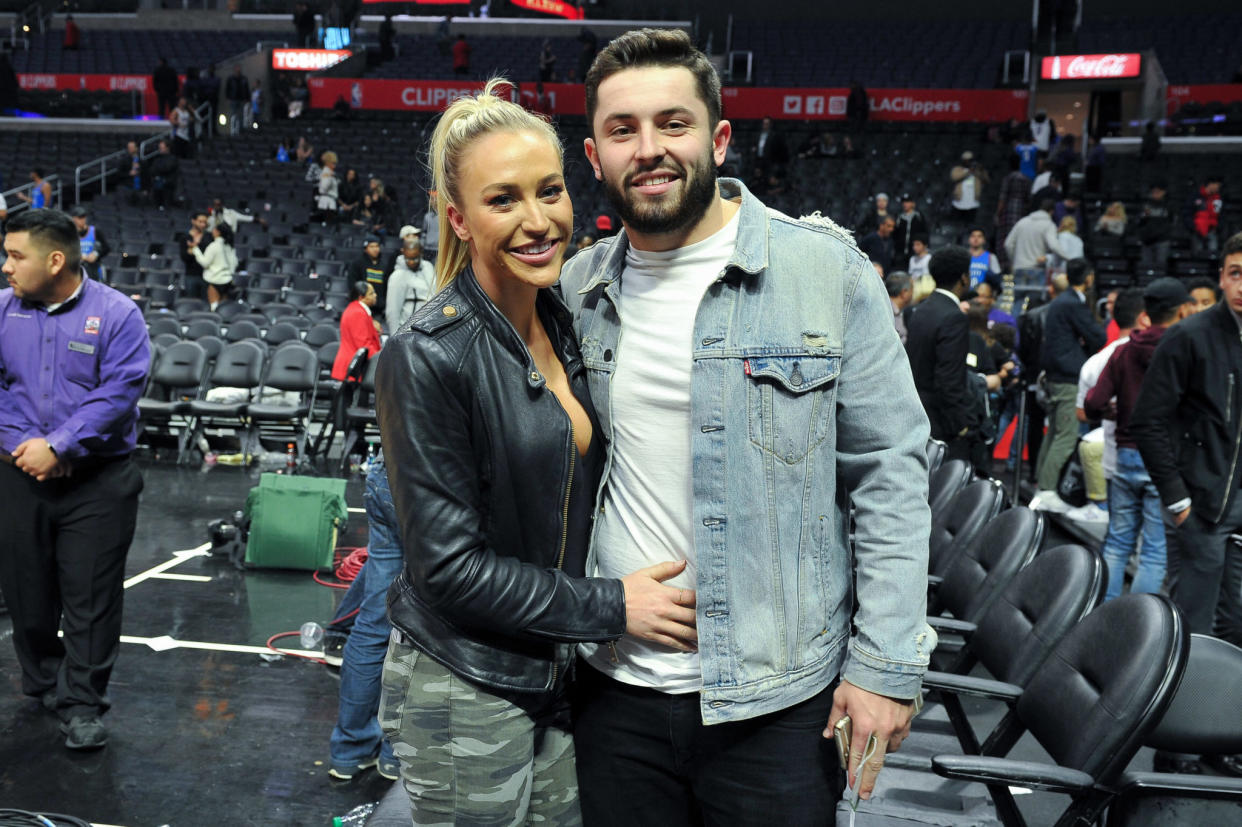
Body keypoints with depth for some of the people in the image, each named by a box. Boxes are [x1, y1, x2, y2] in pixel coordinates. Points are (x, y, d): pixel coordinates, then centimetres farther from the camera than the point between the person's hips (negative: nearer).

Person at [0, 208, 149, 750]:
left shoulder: (116, 314, -7)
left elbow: (118, 394, -15)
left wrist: (58, 447, -18)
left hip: (97, 481, -4)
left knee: (91, 597, 0)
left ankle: (81, 704, 11)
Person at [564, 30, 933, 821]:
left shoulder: (827, 270, -7)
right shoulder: (575, 290, 4)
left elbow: (890, 475, -7)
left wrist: (886, 664, -10)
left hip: (778, 698, -3)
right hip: (614, 689, 4)